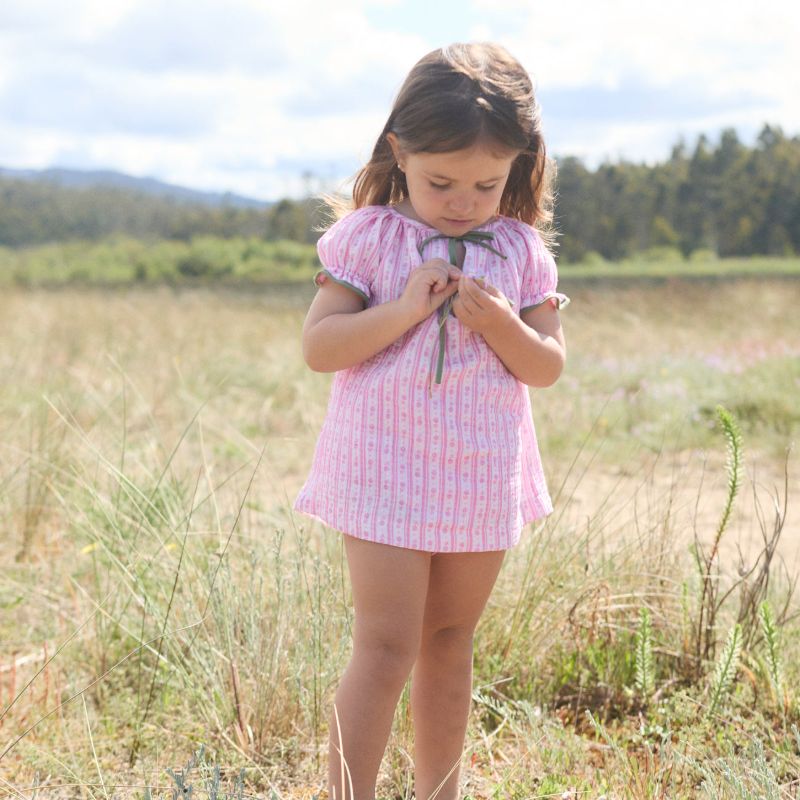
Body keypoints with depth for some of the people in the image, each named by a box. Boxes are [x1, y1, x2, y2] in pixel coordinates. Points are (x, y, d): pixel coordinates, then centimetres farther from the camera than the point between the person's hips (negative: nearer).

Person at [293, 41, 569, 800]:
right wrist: (405, 309, -21)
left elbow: (548, 367, 2)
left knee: (449, 643, 16)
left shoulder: (521, 251, 3)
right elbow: (318, 346, -10)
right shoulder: (369, 237, -5)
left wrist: (499, 323, -17)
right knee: (386, 648, -8)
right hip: (387, 472, -4)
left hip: (481, 478, 4)